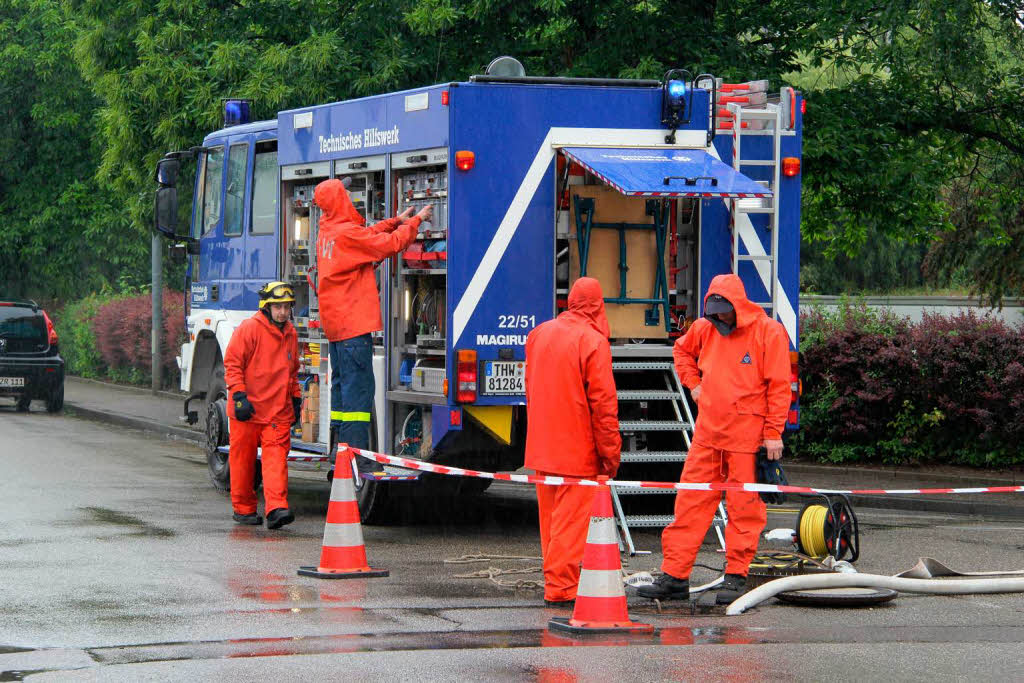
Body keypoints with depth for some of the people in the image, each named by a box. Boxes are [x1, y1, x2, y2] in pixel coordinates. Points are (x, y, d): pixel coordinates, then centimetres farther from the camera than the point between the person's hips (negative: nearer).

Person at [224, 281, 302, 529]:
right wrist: (239, 395, -16)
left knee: (276, 457, -10)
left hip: (278, 411, 4)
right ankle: (243, 508, 18)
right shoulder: (249, 329, -7)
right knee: (243, 459, 6)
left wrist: (296, 398, 21)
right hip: (247, 409, -4)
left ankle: (276, 508, -20)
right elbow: (232, 364, -8)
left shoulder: (291, 334, 13)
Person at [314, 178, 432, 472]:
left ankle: (339, 447, 18)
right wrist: (415, 221, -1)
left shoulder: (328, 232, 12)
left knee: (342, 383, 15)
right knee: (358, 385, -9)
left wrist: (395, 221, 25)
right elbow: (390, 244, -14)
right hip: (353, 323, -10)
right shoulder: (348, 233, -16)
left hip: (334, 323, 10)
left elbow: (368, 238, 23)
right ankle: (355, 451, -12)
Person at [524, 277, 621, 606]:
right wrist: (610, 453, -7)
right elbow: (603, 403, -14)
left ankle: (556, 578, 22)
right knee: (572, 518, -3)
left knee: (550, 516, 14)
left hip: (541, 448, 7)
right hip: (577, 451, -7)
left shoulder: (539, 334, 9)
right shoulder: (593, 341, -14)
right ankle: (561, 586, -5)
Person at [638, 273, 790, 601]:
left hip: (748, 437, -5)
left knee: (743, 507, 0)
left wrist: (774, 433, -11)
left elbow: (779, 387, -8)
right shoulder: (705, 329, 9)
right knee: (690, 503, 3)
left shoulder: (769, 332, -7)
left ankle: (736, 575, 9)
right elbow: (681, 350, 31)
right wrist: (693, 383, 17)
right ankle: (674, 576, 6)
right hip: (707, 433, 5)